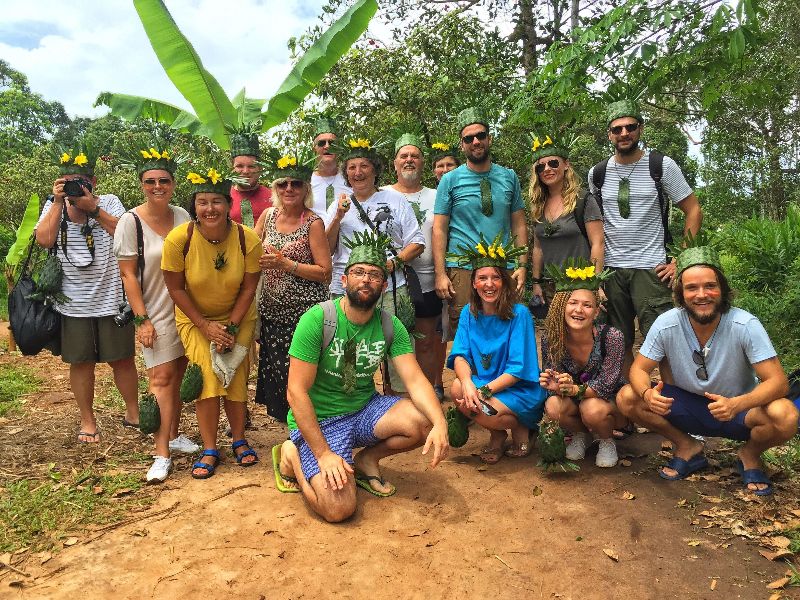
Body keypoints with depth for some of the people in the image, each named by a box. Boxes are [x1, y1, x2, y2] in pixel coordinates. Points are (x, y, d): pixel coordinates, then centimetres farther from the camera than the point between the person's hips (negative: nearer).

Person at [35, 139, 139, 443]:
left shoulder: (109, 202, 0)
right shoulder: (54, 205, 5)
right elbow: (44, 239, -11)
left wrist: (93, 208, -19)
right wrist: (58, 202, -12)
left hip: (111, 300, -1)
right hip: (73, 303, 1)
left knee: (121, 359, 9)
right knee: (81, 362, 10)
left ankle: (133, 412, 26)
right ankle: (88, 421, 25)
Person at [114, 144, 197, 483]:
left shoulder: (182, 216, 2)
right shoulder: (131, 221, -10)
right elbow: (128, 275, -9)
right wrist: (142, 319, -13)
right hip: (156, 312, -4)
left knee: (179, 373, 12)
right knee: (161, 378, -6)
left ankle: (174, 435, 28)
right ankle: (162, 454, 0)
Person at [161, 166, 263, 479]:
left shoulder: (248, 239, -19)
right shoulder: (178, 239, -22)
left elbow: (249, 287, -10)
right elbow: (175, 288, -12)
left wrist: (231, 327, -15)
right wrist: (206, 327, -15)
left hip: (238, 317, 1)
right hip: (195, 318, -1)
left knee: (236, 377, -2)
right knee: (206, 377, -10)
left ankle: (239, 441, 19)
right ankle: (209, 450, 4)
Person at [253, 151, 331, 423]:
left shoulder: (313, 223, -9)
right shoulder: (268, 216, 7)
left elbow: (325, 273, -12)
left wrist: (285, 263, -18)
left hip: (305, 311, -5)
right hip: (272, 310, 6)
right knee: (274, 372, 11)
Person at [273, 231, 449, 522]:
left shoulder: (390, 326, -3)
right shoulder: (316, 320, -19)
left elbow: (415, 380, -10)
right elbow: (297, 392, -20)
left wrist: (440, 423, -29)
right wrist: (323, 454, -23)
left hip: (365, 409, 5)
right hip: (319, 419, -5)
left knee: (426, 424, -20)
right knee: (338, 508, -21)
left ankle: (367, 459, 9)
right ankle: (292, 455, 9)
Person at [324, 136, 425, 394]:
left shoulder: (395, 199, 10)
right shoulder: (340, 205, 16)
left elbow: (417, 243, 6)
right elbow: (327, 249, 9)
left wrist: (394, 261, -10)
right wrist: (338, 217, -3)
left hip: (390, 289, -1)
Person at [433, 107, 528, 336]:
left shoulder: (509, 177, 11)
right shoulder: (450, 180, 4)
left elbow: (519, 224, 11)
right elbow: (439, 229, 0)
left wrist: (522, 265, 1)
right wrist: (440, 274, -8)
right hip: (462, 269, -2)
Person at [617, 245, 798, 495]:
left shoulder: (745, 325, -22)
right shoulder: (667, 324, -18)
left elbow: (778, 382, -24)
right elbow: (639, 369, -11)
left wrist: (736, 404, -44)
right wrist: (647, 394, -36)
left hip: (738, 408, -1)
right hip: (687, 405, 2)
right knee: (627, 398, -20)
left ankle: (749, 454, 4)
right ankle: (688, 447, 5)